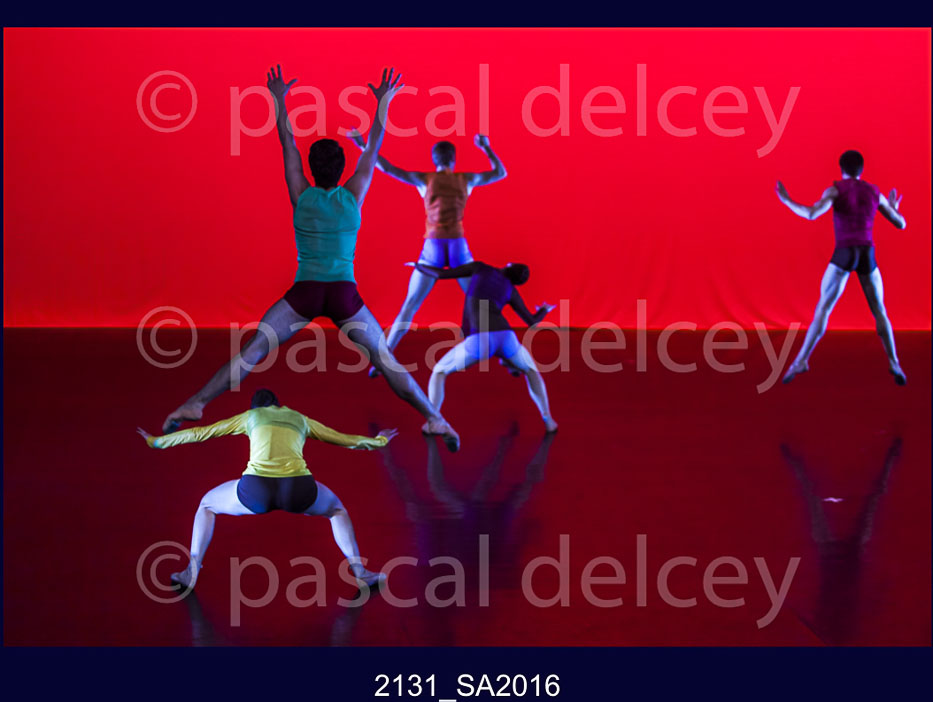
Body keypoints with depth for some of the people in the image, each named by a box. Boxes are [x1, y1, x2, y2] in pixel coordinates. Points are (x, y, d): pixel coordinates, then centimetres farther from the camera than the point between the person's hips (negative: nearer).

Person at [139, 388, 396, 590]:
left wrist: (156, 441, 48)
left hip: (256, 490, -1)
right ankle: (359, 570, 18)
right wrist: (378, 442, 62)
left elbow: (199, 433, 35)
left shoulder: (250, 416, 29)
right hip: (298, 490, 1)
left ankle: (192, 571, 16)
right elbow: (346, 439, 43)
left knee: (207, 505, 30)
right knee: (336, 508, 34)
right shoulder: (300, 419, 32)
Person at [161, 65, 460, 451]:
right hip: (344, 293, 0)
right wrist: (383, 104, 20)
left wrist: (279, 100, 19)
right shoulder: (353, 196, 2)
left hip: (304, 292, 0)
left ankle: (195, 404, -8)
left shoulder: (302, 196, 2)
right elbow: (374, 147, 12)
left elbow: (287, 143, 10)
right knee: (385, 360, 3)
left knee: (251, 351, -1)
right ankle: (433, 419, 0)